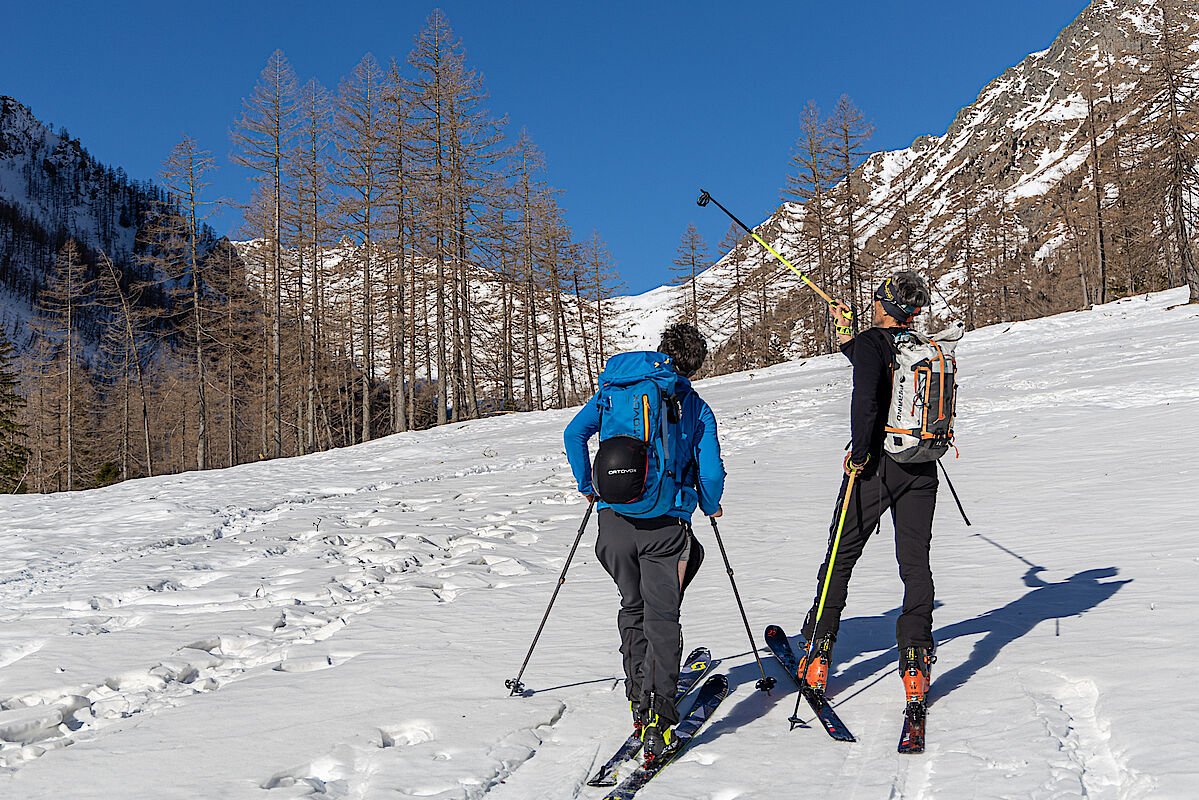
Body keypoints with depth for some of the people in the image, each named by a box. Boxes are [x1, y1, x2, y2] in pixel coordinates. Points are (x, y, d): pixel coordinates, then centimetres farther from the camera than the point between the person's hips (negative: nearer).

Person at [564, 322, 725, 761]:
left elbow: (574, 434, 3)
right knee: (662, 618, 0)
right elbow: (711, 473, -1)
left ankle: (638, 699, 26)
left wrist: (587, 486, 16)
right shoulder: (697, 409, 6)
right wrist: (710, 506, 20)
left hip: (615, 518, 2)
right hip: (666, 523, -2)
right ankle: (659, 720, -12)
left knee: (632, 608, 21)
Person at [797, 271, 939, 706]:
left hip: (877, 465, -5)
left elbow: (865, 399, -25)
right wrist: (846, 334, 34)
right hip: (922, 470, 5)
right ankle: (915, 665, 0)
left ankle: (818, 656, 12)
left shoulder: (871, 342, -10)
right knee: (916, 564, 7)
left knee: (841, 558, 8)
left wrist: (859, 454, -15)